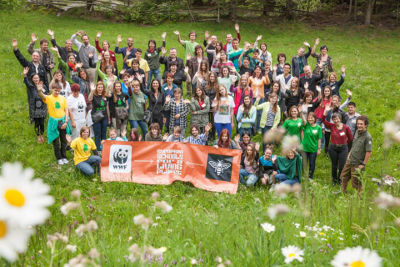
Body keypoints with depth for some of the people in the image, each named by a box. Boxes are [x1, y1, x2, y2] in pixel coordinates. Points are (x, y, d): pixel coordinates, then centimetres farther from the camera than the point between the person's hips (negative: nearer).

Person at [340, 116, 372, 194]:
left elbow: (369, 152, -21)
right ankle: (343, 192, 40)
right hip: (349, 161, 8)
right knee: (344, 177, 20)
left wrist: (363, 164, -18)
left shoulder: (367, 137, -21)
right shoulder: (357, 132, 3)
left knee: (355, 182, 4)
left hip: (357, 164, -8)